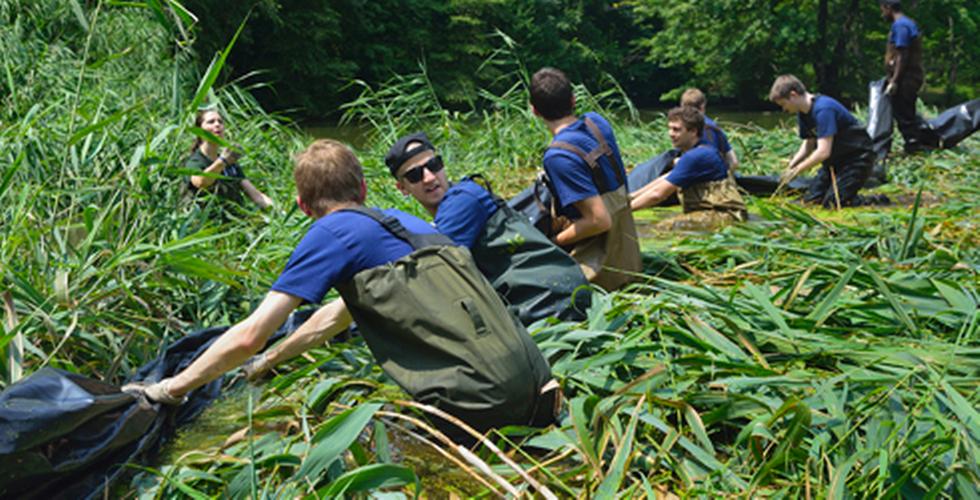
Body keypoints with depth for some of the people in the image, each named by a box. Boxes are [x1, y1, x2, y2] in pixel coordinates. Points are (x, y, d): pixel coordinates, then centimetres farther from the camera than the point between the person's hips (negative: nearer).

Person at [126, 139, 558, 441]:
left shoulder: (333, 232, 0)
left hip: (478, 400, -8)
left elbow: (248, 336, -1)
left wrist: (171, 389, 14)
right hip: (532, 378, 8)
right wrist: (270, 361, 46)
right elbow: (336, 316, 36)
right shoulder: (406, 223, 24)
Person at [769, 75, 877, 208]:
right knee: (810, 199, 3)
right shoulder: (803, 113, 1)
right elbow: (809, 144, 10)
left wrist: (796, 170, -23)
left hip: (857, 157, -9)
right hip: (836, 159, 9)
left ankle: (875, 201, 3)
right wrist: (791, 165, -5)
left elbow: (823, 151, -31)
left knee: (832, 202, -16)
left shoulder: (823, 109, -28)